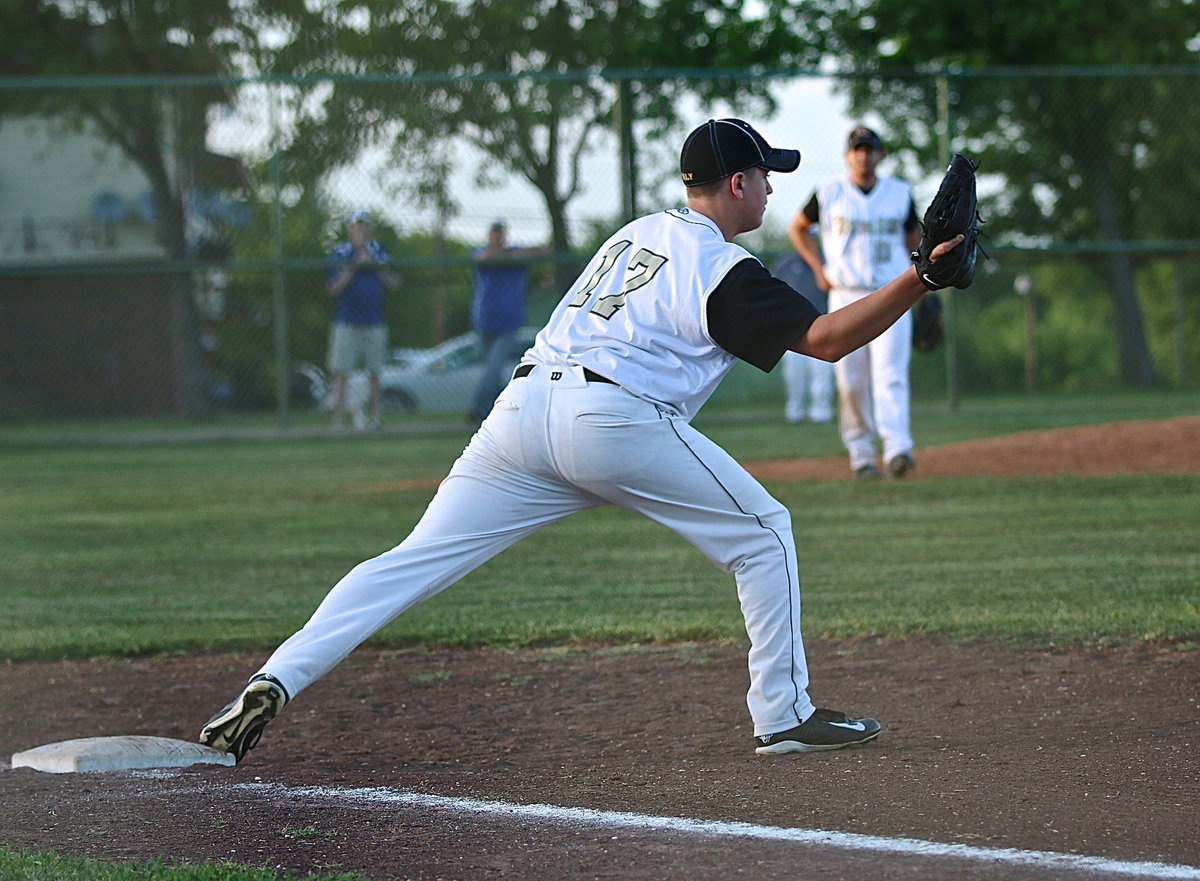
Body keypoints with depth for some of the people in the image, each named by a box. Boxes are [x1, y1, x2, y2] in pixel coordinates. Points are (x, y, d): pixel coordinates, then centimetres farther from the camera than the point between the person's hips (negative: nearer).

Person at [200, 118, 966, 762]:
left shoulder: (638, 233, 25)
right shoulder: (722, 270, 2)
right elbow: (825, 338, -4)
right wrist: (921, 278, -7)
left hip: (522, 407, 6)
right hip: (614, 420, -6)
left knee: (418, 559, 0)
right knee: (762, 532, 12)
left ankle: (276, 681, -14)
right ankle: (784, 715, 10)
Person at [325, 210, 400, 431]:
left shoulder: (380, 252, 10)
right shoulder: (338, 254, 2)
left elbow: (394, 284, 5)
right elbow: (333, 288, -6)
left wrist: (374, 265, -7)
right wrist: (355, 266, -13)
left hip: (374, 323, 3)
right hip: (346, 323, -3)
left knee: (374, 373, 5)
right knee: (340, 374, -7)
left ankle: (373, 419, 12)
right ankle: (338, 422, -8)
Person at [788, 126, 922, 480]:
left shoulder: (900, 193, 5)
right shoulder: (829, 193, 1)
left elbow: (913, 234, 22)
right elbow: (798, 228, 16)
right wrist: (818, 269, 7)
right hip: (846, 296, 0)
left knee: (890, 374, -15)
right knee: (850, 381, 0)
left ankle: (897, 448, -27)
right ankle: (861, 454, 11)